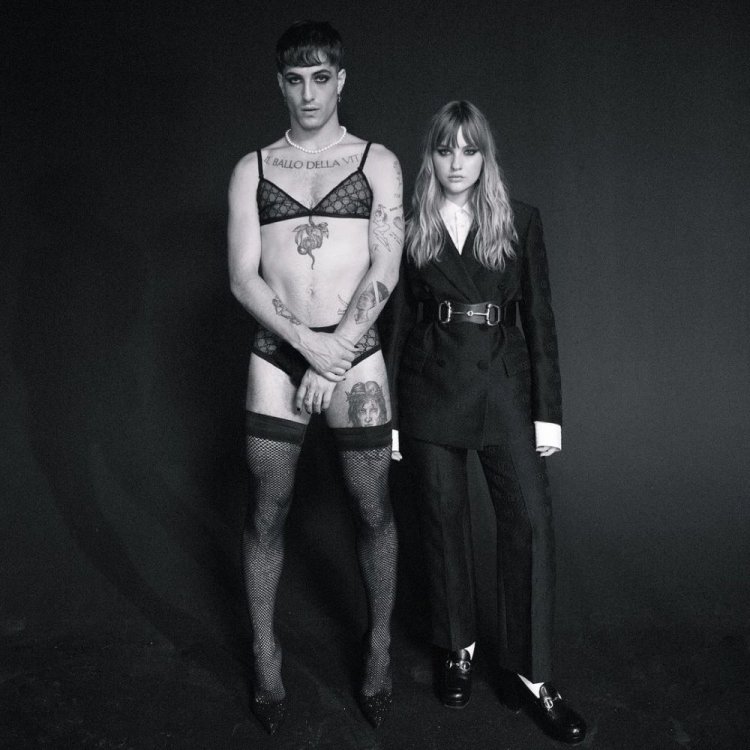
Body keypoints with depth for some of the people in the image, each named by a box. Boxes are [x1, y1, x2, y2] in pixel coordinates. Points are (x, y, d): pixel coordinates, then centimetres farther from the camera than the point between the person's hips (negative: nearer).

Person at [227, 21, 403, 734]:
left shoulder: (377, 162, 6)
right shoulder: (252, 169, 10)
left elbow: (385, 269, -4)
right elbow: (243, 277, 1)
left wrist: (332, 358, -12)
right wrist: (309, 343, -13)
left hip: (355, 354, -1)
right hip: (275, 355, 1)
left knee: (372, 510, 5)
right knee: (266, 513, 4)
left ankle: (379, 643, 25)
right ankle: (265, 658, 21)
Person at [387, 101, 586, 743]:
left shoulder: (520, 222, 4)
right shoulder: (411, 228, 4)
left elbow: (539, 317, 3)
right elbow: (398, 321, 5)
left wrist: (548, 410, -2)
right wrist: (388, 414, 2)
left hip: (506, 385, 0)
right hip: (433, 389, 0)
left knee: (531, 521, -6)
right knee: (445, 522, 8)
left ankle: (531, 674, 8)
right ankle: (459, 650, 28)